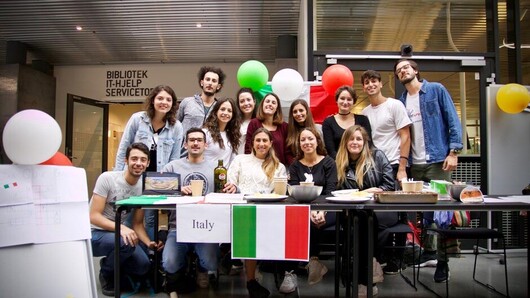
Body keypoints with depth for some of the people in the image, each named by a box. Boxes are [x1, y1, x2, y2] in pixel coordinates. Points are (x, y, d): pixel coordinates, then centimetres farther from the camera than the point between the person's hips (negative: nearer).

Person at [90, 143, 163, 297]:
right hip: (94, 234, -5)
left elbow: (137, 223, 0)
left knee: (143, 266, -12)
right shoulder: (107, 178, -19)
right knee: (126, 243, -33)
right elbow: (94, 217, -21)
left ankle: (110, 264, 18)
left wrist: (149, 243, -19)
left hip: (117, 233, 5)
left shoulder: (143, 187, -5)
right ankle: (106, 274, -1)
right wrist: (121, 228, -37)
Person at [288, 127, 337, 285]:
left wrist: (322, 211, -24)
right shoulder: (295, 166, 12)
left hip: (327, 210, -1)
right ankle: (313, 260, -15)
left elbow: (330, 191, -4)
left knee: (314, 223, -34)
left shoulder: (328, 163, 8)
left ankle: (312, 260, -12)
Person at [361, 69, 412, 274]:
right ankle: (386, 256, 20)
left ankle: (397, 260, 15)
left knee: (396, 215, 2)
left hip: (394, 167, -4)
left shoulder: (394, 105, -1)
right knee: (380, 214, 7)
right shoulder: (364, 112, 13)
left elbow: (405, 137, -5)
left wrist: (401, 168, -12)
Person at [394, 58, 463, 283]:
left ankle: (443, 261, 8)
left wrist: (453, 152, -12)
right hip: (415, 164, 5)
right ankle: (429, 252, 26)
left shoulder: (436, 90, 1)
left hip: (438, 160, -4)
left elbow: (453, 120, -3)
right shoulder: (401, 101, 11)